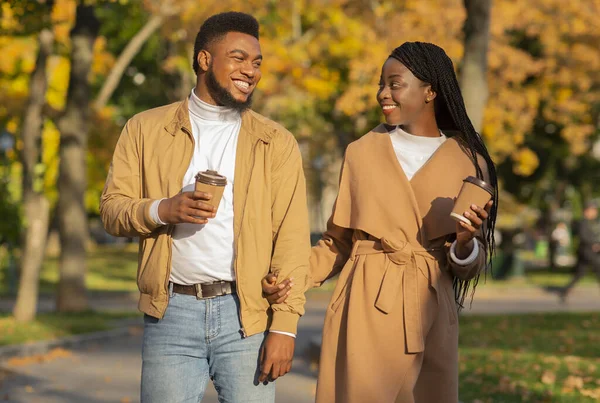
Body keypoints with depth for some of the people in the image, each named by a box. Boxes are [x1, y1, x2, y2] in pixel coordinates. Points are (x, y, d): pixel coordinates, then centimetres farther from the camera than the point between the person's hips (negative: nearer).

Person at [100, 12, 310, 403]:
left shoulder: (277, 143, 5)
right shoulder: (146, 129, 8)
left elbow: (292, 240, -1)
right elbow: (112, 208, 6)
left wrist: (284, 326, -9)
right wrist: (162, 210, -15)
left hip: (247, 313, 0)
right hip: (172, 312, 0)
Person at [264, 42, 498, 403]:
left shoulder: (467, 162, 4)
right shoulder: (362, 152, 5)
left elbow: (470, 265, 8)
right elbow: (339, 240, 9)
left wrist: (464, 243, -14)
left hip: (430, 313, 1)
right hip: (365, 308, 0)